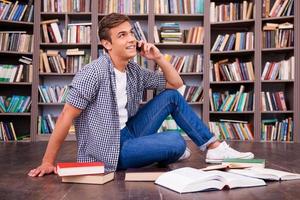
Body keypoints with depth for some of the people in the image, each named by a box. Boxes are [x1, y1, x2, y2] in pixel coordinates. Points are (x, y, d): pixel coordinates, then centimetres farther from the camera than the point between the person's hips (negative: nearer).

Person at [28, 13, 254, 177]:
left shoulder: (134, 71, 4)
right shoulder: (94, 73, -18)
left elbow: (176, 83, 11)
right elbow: (67, 116, -19)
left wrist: (159, 57, -4)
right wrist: (48, 161, -19)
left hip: (128, 134, 8)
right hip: (108, 150, -8)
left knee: (171, 96, 0)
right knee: (176, 141, -23)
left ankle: (215, 147, 5)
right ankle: (169, 153, 17)